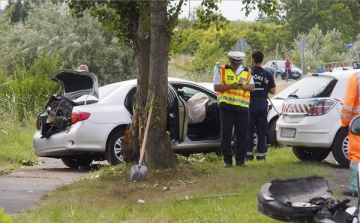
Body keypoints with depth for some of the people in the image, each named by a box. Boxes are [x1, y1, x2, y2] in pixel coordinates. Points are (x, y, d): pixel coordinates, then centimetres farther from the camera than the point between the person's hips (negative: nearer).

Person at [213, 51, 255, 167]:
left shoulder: (247, 72, 12)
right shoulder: (222, 71, 4)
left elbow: (252, 87, 9)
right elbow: (216, 87, -3)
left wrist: (242, 86, -11)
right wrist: (231, 86, -15)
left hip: (242, 107, 2)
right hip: (226, 107, -2)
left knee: (242, 135, 2)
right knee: (226, 134, -1)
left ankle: (240, 159, 12)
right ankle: (227, 160, 6)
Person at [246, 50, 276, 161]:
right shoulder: (268, 74, 1)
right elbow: (273, 91, 2)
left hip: (250, 103, -2)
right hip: (263, 104, 2)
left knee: (249, 130, 4)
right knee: (262, 131, 8)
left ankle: (248, 153, 2)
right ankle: (261, 153, 8)